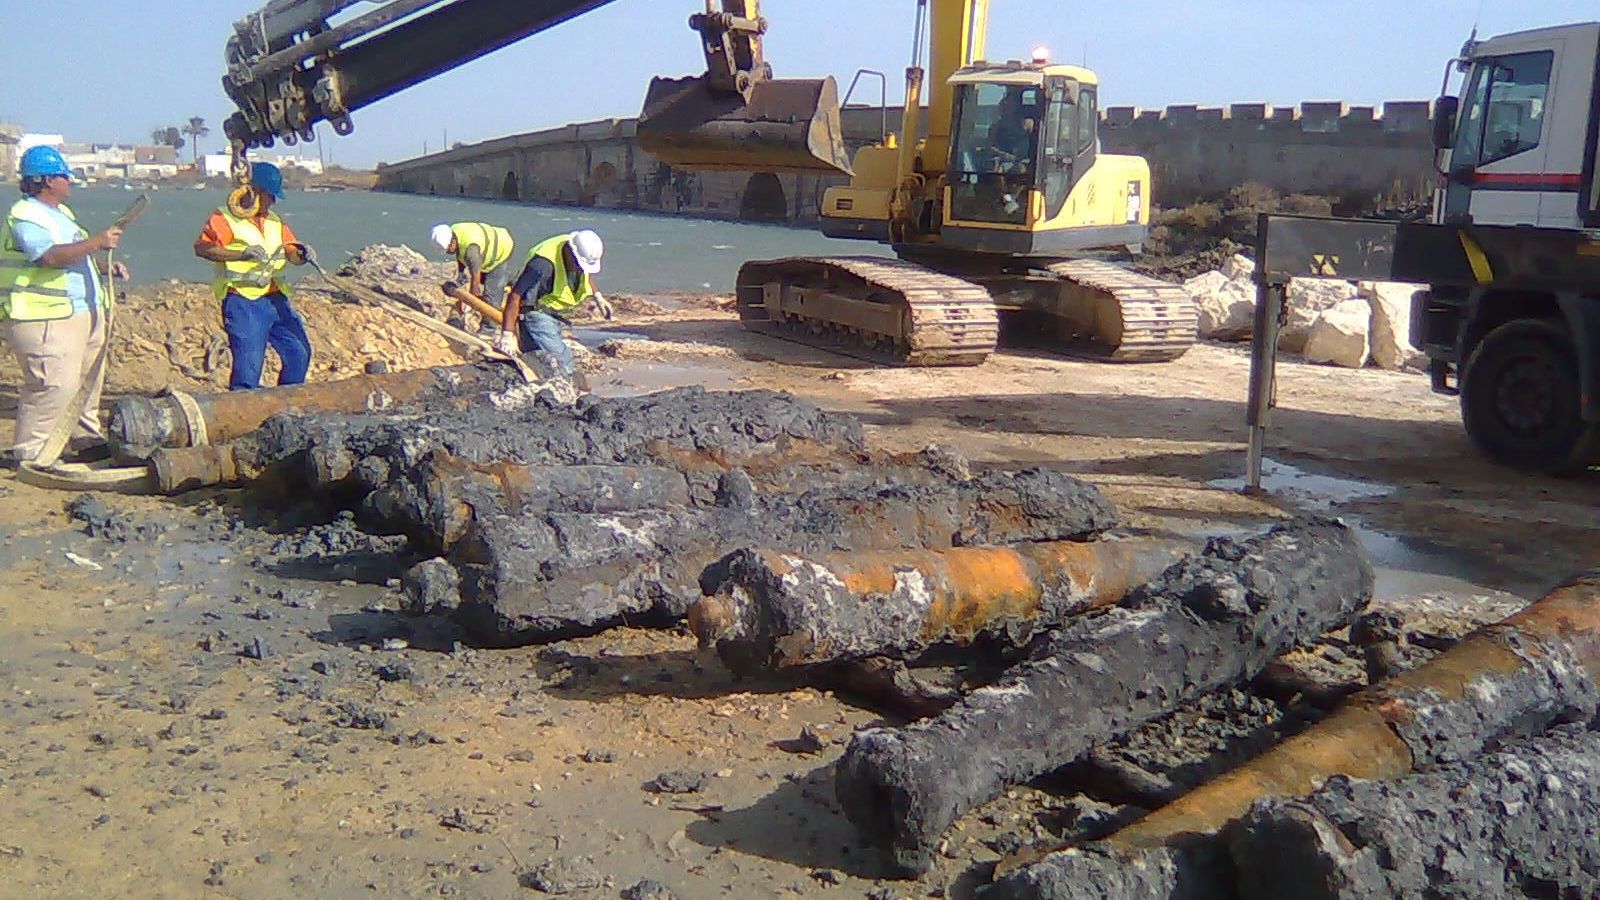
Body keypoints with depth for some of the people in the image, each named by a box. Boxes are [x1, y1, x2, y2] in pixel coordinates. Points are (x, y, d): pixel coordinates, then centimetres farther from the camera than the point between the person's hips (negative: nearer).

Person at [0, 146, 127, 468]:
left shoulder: (60, 212, 18)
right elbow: (52, 256, -28)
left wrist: (107, 268, 14)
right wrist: (97, 242, -27)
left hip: (82, 313, 10)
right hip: (46, 320, -10)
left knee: (88, 380, 15)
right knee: (55, 385, -13)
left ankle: (87, 441, 27)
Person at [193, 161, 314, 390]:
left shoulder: (274, 221, 19)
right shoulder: (225, 218, -4)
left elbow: (291, 250, 12)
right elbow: (202, 247, -17)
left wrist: (302, 255, -13)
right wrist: (242, 254, -26)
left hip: (275, 298, 7)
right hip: (242, 301, -7)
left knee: (298, 353, 7)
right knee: (249, 363, -12)